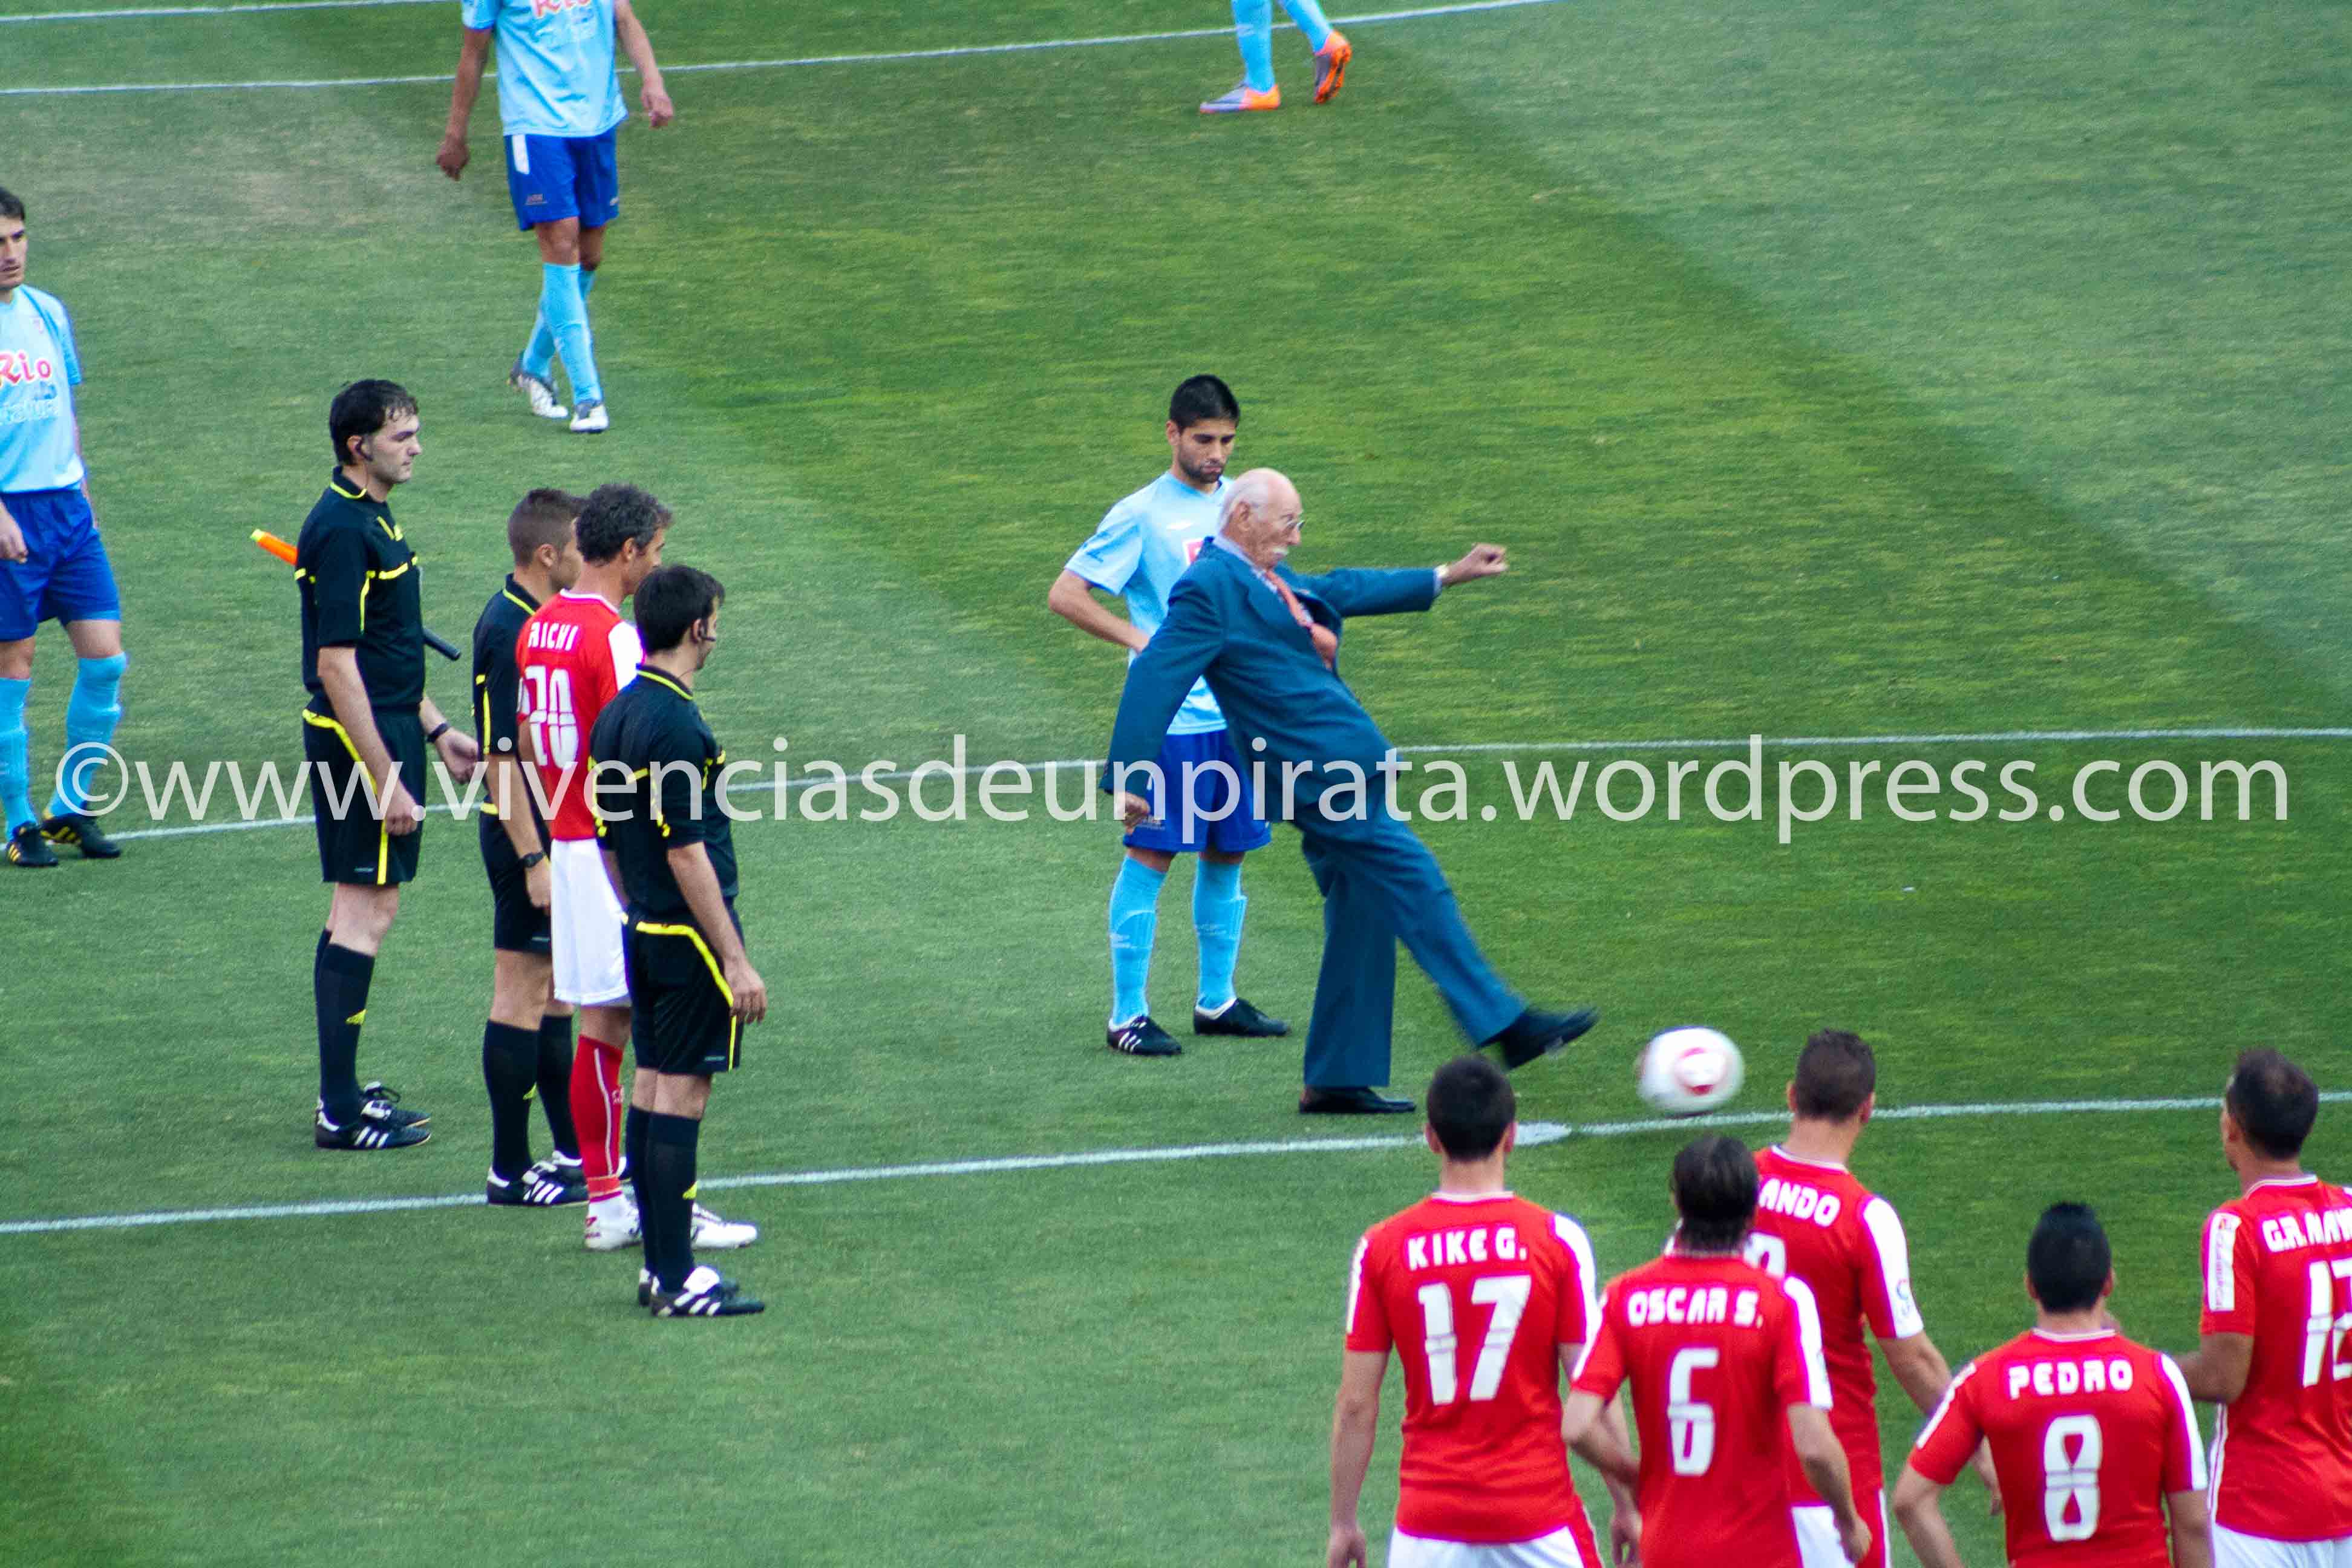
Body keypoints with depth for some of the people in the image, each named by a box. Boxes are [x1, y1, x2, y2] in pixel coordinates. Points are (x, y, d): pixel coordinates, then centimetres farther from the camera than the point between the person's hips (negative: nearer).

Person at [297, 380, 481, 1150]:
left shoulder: (372, 518, 13)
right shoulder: (341, 531, -19)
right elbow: (337, 666, -22)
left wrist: (436, 730, 22)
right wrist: (386, 780, -22)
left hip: (387, 730, 10)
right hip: (357, 740, -10)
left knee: (365, 908, 15)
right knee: (364, 914, -7)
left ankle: (342, 1088, 23)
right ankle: (341, 1112, -5)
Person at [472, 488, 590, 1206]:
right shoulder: (509, 632, -20)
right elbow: (502, 757, -22)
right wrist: (534, 859, -24)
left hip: (555, 830, 10)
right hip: (527, 832, -10)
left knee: (555, 991, 16)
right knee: (521, 997, -4)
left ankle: (574, 1151, 25)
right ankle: (510, 1170, 2)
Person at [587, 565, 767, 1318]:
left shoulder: (615, 717, 9)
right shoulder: (675, 725, -19)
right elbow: (687, 853, -20)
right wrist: (736, 960, -17)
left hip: (646, 934, 9)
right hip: (692, 936, -9)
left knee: (653, 1087, 12)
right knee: (682, 1094, -6)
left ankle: (659, 1265, 18)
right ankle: (679, 1279, -3)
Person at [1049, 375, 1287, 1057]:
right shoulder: (1141, 515, -9)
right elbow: (1065, 595, -10)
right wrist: (1142, 641, -16)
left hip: (1240, 712, 6)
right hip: (1171, 715, -6)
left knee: (1227, 856, 12)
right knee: (1151, 858, -4)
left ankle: (1218, 1002, 23)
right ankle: (1127, 1015, 0)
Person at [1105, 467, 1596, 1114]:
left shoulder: (1266, 579, 18)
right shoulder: (1209, 589, -12)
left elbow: (1340, 591, 32)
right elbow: (1155, 678, -17)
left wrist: (1446, 576, 38)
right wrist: (1128, 777, -22)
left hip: (1337, 768, 10)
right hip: (1319, 775, -10)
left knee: (1363, 922, 10)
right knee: (1416, 887, -9)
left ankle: (1336, 1082, 14)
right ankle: (1504, 1026, -7)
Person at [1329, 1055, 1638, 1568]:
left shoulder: (1382, 1248, -2)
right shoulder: (1558, 1241, -6)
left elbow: (1356, 1405, -1)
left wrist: (1343, 1523, 8)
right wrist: (1627, 1505, 5)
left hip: (1429, 1524, 1)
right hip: (1538, 1513, -1)